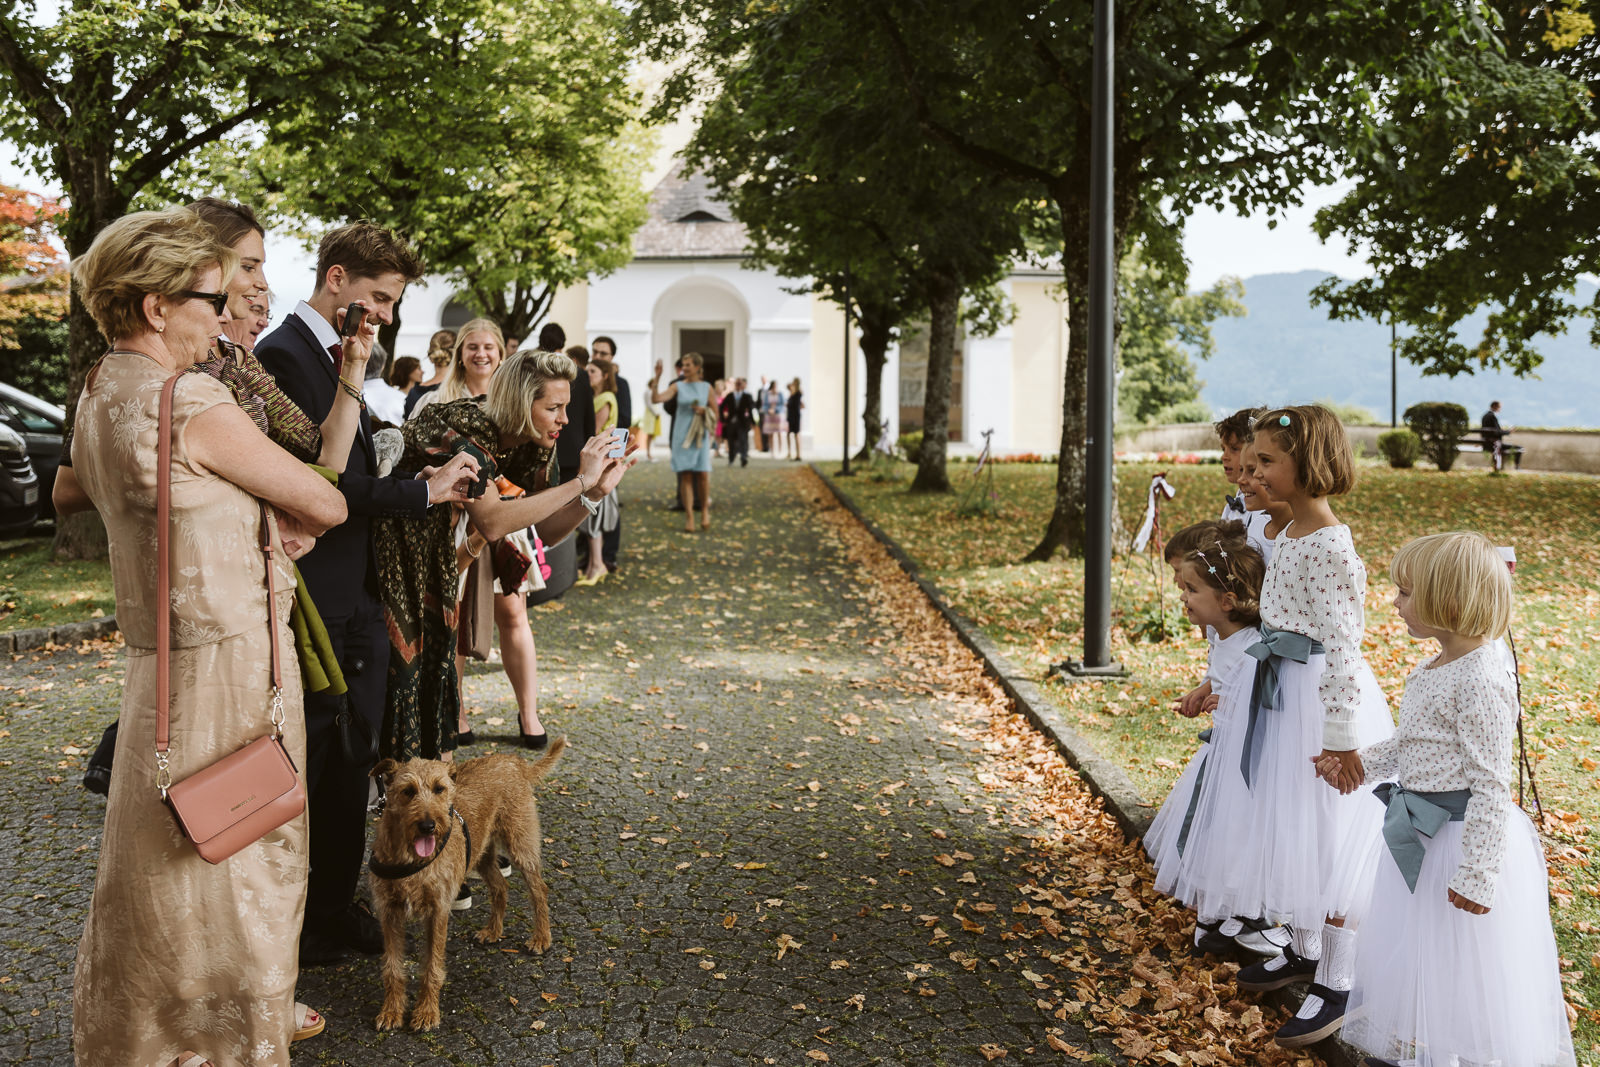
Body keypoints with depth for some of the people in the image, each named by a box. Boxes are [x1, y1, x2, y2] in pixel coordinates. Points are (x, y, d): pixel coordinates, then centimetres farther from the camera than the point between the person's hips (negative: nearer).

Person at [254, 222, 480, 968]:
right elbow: (322, 481, -23)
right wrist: (424, 491, -16)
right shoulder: (284, 356, -16)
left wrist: (427, 484, 3)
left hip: (356, 595, 9)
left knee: (349, 765, 17)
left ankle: (335, 905, 31)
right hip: (312, 602, -9)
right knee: (300, 768, 5)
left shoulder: (342, 356, 14)